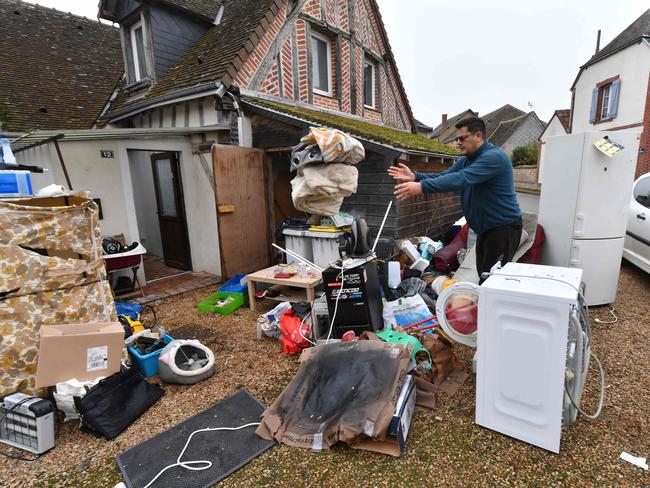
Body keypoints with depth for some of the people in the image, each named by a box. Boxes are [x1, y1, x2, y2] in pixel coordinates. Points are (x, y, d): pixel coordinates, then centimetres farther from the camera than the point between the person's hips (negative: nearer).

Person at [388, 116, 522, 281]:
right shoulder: (465, 160, 10)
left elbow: (461, 179, -34)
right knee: (483, 275, 15)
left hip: (504, 226, -9)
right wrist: (414, 177, -16)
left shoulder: (494, 156, -21)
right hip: (485, 227, 9)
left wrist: (421, 187, -40)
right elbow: (444, 176, 1)